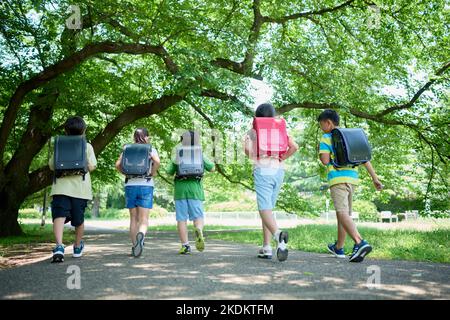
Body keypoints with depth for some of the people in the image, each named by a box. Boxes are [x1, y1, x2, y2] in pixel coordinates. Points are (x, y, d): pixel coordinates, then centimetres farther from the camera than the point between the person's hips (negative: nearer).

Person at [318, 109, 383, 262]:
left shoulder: (326, 138, -2)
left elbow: (325, 160, -13)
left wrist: (320, 152, 9)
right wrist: (375, 178, 10)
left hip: (337, 178, -7)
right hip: (352, 177, 7)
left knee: (342, 213, -16)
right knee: (344, 212, 17)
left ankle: (360, 243, -37)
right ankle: (339, 248, 30)